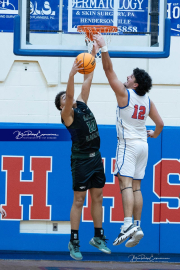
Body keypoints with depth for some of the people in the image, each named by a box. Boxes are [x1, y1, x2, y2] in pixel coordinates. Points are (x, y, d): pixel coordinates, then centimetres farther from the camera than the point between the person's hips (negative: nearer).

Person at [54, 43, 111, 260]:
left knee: (97, 197, 10)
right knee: (79, 200, -4)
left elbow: (87, 81, 11)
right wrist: (72, 74, -40)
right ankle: (74, 242, 1)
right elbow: (71, 93, -26)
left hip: (95, 157, 7)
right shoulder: (67, 114, -8)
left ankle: (98, 237, 19)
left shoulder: (82, 104, 11)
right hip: (81, 159, -7)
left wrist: (93, 56, 7)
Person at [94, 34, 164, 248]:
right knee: (136, 186, 8)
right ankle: (137, 225, 4)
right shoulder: (147, 101, 9)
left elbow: (109, 70, -12)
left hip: (128, 144, -7)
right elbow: (160, 123, 13)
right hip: (142, 145, 7)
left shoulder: (124, 93, -8)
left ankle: (128, 223, -28)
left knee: (126, 183, -15)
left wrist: (103, 48, -13)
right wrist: (154, 134, 33)